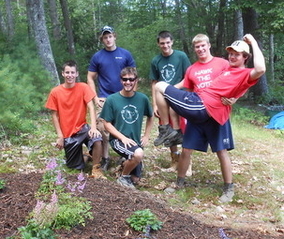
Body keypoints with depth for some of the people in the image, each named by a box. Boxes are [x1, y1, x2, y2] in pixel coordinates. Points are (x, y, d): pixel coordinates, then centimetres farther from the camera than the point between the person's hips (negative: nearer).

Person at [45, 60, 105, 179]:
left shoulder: (83, 87, -7)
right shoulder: (55, 92, -7)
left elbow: (91, 108, -15)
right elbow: (55, 115, -2)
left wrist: (93, 127, -29)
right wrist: (60, 136, -7)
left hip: (82, 128, 0)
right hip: (67, 134, 1)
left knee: (97, 139, -34)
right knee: (76, 167, 6)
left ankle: (96, 170, -13)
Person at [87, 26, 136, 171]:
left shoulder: (125, 54, 3)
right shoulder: (97, 57, 4)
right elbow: (90, 78, 6)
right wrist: (95, 98, -3)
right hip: (104, 99, 0)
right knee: (103, 128, -3)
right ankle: (105, 158, 10)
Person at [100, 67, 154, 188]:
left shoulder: (143, 99, -2)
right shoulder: (112, 99, -10)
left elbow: (150, 117, 15)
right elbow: (107, 123, -7)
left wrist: (146, 136, 5)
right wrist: (123, 138, -17)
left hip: (136, 141, 4)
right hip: (117, 139, -4)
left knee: (135, 179, 6)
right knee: (139, 154, -34)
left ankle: (126, 164, 39)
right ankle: (123, 177, -7)